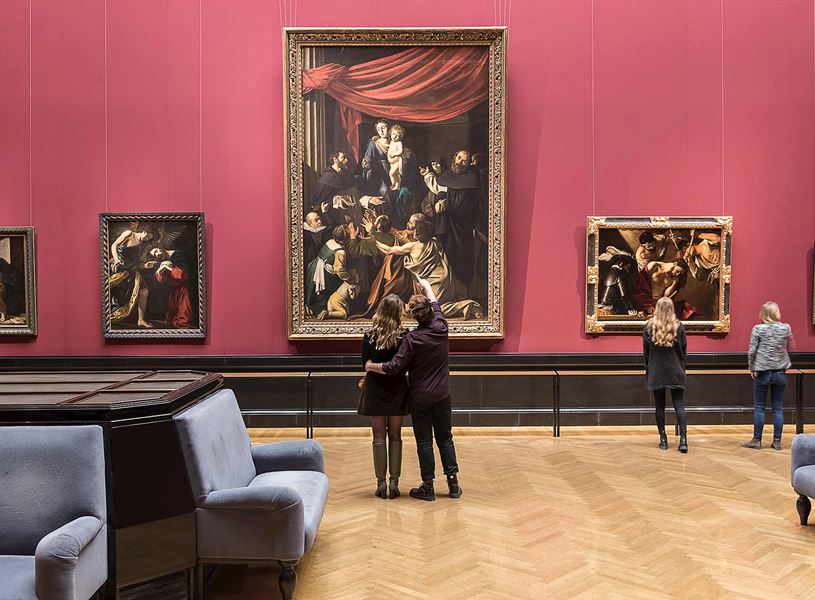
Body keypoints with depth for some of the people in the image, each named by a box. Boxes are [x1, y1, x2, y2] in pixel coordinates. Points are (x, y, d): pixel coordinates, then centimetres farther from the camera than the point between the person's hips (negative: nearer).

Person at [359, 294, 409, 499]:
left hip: (375, 388, 0)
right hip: (397, 389, 0)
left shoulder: (369, 335, -8)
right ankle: (394, 482, 10)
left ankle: (381, 483, 9)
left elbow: (365, 363, -2)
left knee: (379, 436, 8)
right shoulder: (404, 336, -9)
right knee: (395, 436, 9)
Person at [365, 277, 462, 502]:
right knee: (445, 438, 14)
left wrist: (371, 366, -3)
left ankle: (428, 487, 11)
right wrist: (425, 286, 32)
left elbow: (394, 367, -20)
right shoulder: (441, 328, -6)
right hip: (442, 395, 4)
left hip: (419, 398, -4)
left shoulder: (411, 339, -18)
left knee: (424, 441, 5)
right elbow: (435, 303, 14)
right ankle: (453, 483, 17)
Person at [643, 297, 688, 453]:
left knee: (659, 406, 8)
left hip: (656, 373, 0)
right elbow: (684, 351, 2)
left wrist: (648, 369, 14)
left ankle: (663, 440, 10)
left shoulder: (649, 327, -4)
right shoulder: (679, 326, -4)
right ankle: (683, 438, -9)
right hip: (675, 372, 0)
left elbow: (645, 352, 1)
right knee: (679, 405, 2)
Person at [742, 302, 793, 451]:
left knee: (759, 408, 5)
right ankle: (777, 441, 12)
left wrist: (752, 368, 1)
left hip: (762, 373, -2)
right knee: (778, 408, 9)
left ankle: (756, 440, 10)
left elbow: (751, 351, -10)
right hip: (780, 373, 2)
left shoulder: (758, 329, -9)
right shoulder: (786, 328, -2)